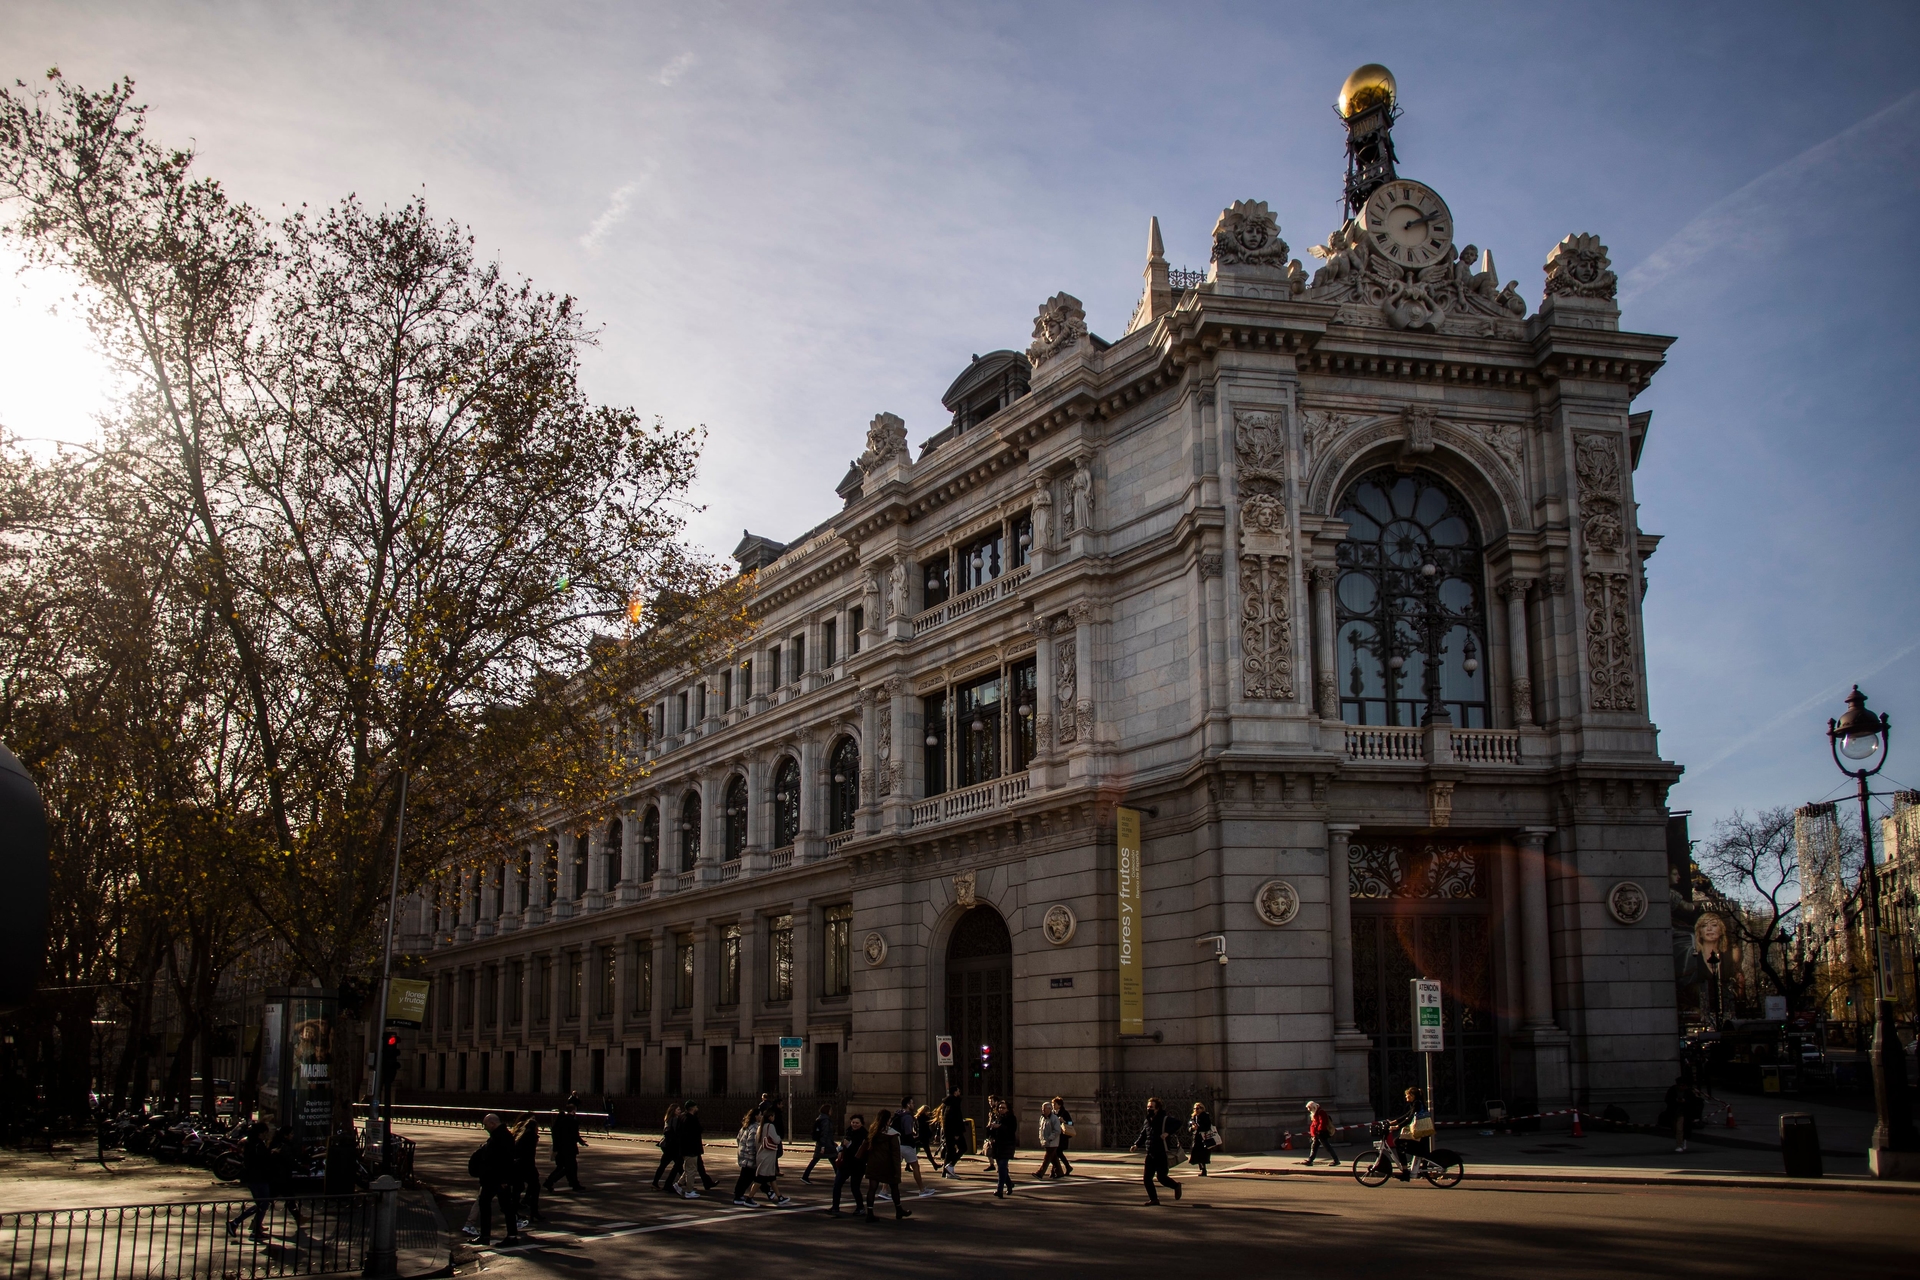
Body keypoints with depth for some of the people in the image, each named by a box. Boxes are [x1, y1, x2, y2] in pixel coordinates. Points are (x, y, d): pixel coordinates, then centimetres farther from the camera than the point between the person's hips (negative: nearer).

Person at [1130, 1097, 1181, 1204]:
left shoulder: (1164, 1119, -9)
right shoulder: (1146, 1121, 12)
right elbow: (1143, 1135, 21)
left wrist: (1167, 1132, -30)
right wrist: (1137, 1144, 5)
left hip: (1161, 1154, -7)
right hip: (1150, 1154, 7)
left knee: (1161, 1177, -5)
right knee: (1147, 1178, 2)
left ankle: (1176, 1186, 24)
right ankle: (1153, 1199, 14)